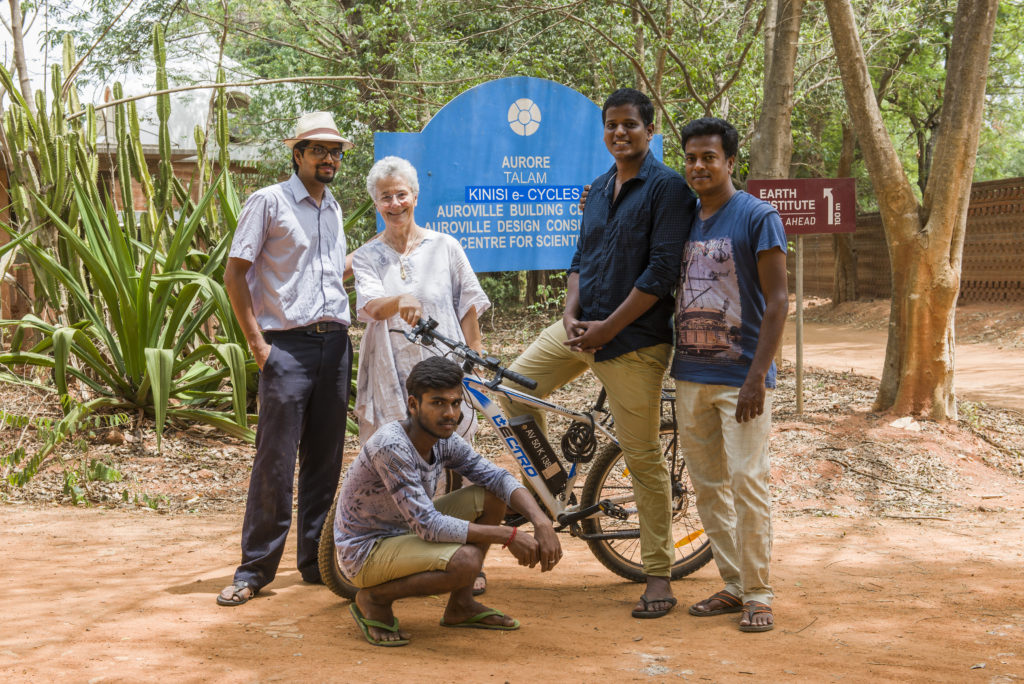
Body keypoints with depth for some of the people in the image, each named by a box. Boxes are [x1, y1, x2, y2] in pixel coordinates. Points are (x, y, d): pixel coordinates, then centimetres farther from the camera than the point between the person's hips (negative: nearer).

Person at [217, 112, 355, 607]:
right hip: (288, 345, -6)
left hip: (334, 343, 6)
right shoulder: (269, 202, -2)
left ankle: (316, 562, 18)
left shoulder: (333, 209, 18)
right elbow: (234, 273, -5)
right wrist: (257, 343, -10)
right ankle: (254, 570, 2)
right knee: (275, 461, -7)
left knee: (326, 459, 9)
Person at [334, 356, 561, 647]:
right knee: (466, 560, -30)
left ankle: (461, 606, 9)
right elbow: (427, 526, -30)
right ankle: (374, 598, -7)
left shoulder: (444, 441, -5)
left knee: (491, 495, 0)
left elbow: (498, 477, 0)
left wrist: (541, 522, -18)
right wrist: (507, 535, -28)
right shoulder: (391, 446, -30)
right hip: (364, 552, -9)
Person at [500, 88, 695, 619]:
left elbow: (663, 272, -16)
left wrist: (607, 328, -16)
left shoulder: (667, 188, -9)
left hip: (634, 338, -7)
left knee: (643, 458, -3)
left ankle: (659, 575, 7)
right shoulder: (600, 188, 14)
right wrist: (571, 316, -2)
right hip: (583, 326, 7)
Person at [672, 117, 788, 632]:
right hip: (690, 376, 6)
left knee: (747, 483, -6)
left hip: (739, 376, -6)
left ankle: (758, 594, 5)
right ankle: (733, 585, 20)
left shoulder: (757, 217, -7)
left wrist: (757, 376, -17)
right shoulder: (683, 219, 11)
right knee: (707, 487, 10)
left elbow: (777, 301, -11)